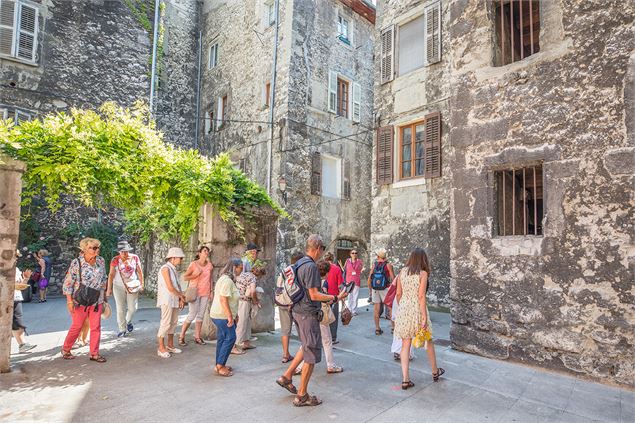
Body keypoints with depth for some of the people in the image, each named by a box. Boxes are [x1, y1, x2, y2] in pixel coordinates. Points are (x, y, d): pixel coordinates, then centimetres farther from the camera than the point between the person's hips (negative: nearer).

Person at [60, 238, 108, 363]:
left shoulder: (101, 261, 1)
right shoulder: (76, 263, -12)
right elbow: (68, 283, -9)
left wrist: (104, 295, 15)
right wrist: (69, 300, -12)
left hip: (97, 301, 4)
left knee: (96, 327, 5)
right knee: (77, 326, 9)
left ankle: (94, 354, 16)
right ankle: (65, 350, 33)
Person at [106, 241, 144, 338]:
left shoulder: (135, 258, -2)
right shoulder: (115, 260, -7)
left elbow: (139, 272, 4)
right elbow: (111, 274, -7)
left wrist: (142, 284, 2)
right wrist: (109, 289, -10)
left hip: (132, 286, 1)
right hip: (119, 286, -1)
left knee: (133, 307, 1)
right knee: (120, 309, 2)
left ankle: (128, 321, 32)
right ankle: (122, 329, 15)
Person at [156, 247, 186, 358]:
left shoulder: (173, 269, 12)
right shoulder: (165, 268, -14)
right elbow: (170, 287, -17)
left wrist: (181, 298, 1)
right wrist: (181, 295, -5)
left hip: (175, 300, 8)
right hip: (167, 300, -8)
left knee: (173, 323, 13)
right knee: (166, 323, -4)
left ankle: (170, 346, 23)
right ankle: (161, 348, 5)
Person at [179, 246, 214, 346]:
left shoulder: (210, 265, 5)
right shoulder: (193, 264, -8)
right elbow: (185, 277, -5)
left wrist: (211, 292, 9)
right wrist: (196, 275, -19)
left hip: (205, 293, 5)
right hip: (195, 292, -5)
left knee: (201, 315, 9)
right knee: (192, 315, -5)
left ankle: (197, 337, 17)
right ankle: (181, 337, 9)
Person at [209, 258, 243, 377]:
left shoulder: (225, 278, 14)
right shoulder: (227, 280, -20)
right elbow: (223, 300, -25)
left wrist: (234, 314, 23)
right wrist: (230, 316, -22)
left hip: (219, 315, 10)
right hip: (223, 315, -10)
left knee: (222, 339, 15)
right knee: (230, 338, -5)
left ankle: (219, 365, 23)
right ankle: (220, 366, 2)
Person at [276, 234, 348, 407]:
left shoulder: (299, 263, 9)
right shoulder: (311, 266, -21)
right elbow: (314, 295, -23)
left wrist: (326, 299, 21)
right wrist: (335, 298, -13)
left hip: (298, 311, 10)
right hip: (308, 314, -10)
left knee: (306, 347, 25)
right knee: (312, 354, 4)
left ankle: (287, 377, 28)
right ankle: (302, 396, 15)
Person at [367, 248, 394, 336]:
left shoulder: (374, 265, 3)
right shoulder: (388, 265, -7)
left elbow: (369, 279, 5)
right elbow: (393, 279, -10)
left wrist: (370, 290, 15)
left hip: (375, 289, 3)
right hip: (385, 289, -3)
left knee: (376, 308, 6)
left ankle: (377, 329, 12)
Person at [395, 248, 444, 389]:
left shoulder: (402, 272, 2)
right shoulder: (423, 273, -9)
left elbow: (398, 294, 4)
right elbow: (421, 296, -15)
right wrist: (424, 317, -12)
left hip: (404, 309, 3)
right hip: (417, 309, -3)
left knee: (405, 344, 8)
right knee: (428, 342, 19)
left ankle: (405, 379, 9)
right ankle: (435, 372, 37)